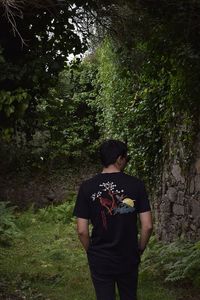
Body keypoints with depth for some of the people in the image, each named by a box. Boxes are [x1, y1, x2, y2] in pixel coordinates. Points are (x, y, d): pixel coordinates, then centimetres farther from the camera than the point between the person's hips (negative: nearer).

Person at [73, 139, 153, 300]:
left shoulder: (87, 187, -8)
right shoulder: (136, 184, -9)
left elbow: (82, 230, -9)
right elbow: (147, 226, -9)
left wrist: (91, 251, 8)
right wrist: (140, 250, 7)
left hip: (100, 261, 0)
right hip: (129, 259, 1)